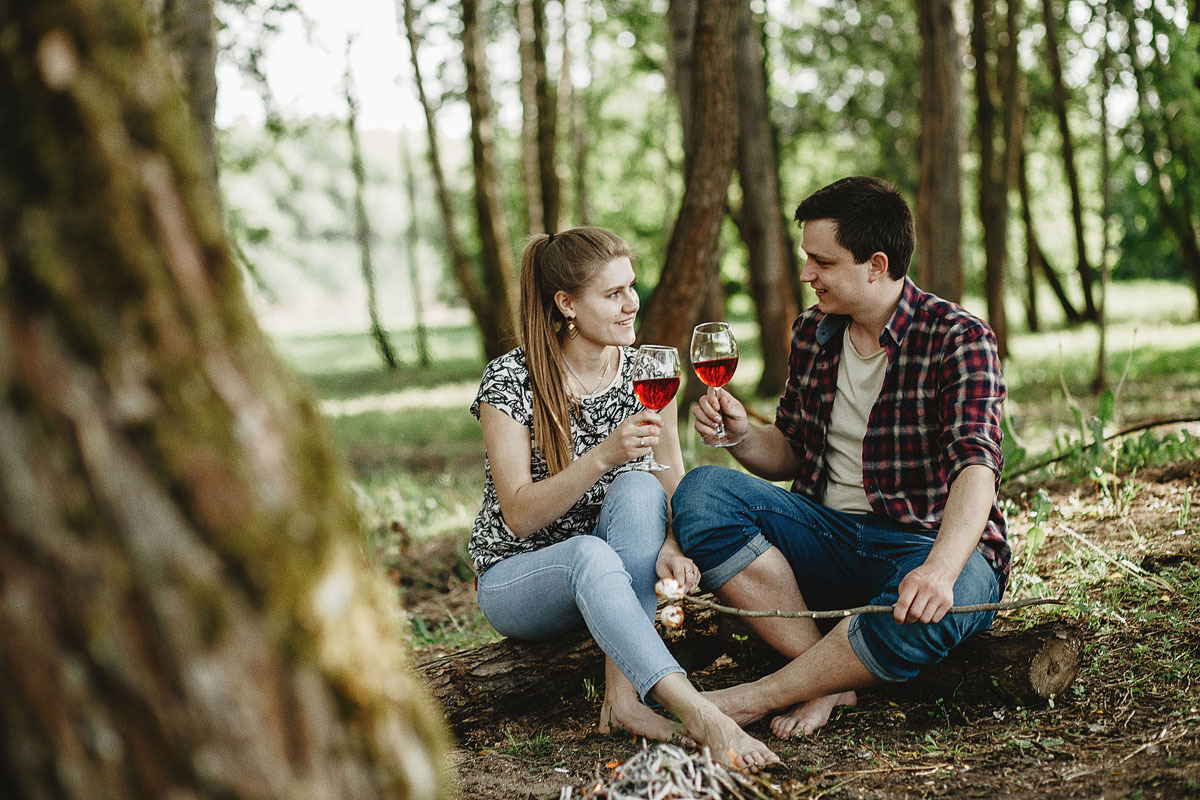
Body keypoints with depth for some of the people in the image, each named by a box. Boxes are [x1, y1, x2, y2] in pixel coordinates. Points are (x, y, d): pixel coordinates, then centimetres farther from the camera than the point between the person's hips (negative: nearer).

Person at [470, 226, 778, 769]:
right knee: (591, 554, -38)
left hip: (612, 572, 4)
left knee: (639, 488, -29)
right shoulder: (509, 381, -15)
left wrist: (671, 542, -27)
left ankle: (622, 693, -34)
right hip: (515, 575, -4)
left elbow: (673, 487, -3)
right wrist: (603, 456, -34)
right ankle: (702, 717, -51)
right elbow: (519, 516, -20)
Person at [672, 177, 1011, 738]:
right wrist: (741, 435, -5)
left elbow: (976, 467, -25)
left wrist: (939, 569, -43)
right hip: (829, 534, 6)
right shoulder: (812, 331, 8)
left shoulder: (957, 339, -11)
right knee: (701, 492, -17)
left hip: (931, 541, -5)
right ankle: (827, 681, -24)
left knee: (929, 608, -41)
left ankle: (757, 697, -19)